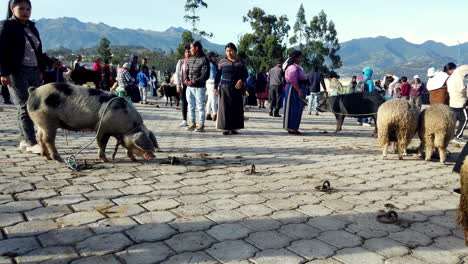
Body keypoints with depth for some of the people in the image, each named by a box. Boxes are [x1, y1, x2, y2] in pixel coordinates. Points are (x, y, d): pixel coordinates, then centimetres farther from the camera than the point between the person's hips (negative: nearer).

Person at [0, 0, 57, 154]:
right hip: (16, 72, -7)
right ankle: (31, 143, -12)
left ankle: (24, 140, 12)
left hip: (34, 72, 7)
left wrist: (50, 62, 17)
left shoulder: (32, 28, 18)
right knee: (25, 107, -11)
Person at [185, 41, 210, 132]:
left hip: (199, 87, -7)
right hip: (189, 87, 7)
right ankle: (192, 123, 22)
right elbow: (186, 71, 16)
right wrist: (186, 79, -7)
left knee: (200, 106, 0)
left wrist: (193, 81, -20)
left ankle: (201, 124, 9)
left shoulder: (204, 60, -10)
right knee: (191, 106, 12)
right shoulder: (190, 59, 12)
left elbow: (205, 75, -15)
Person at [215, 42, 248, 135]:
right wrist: (216, 87, 1)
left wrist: (241, 80, -10)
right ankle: (225, 128, 0)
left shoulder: (241, 62, 8)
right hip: (225, 87, -2)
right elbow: (218, 75, 6)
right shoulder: (222, 61, 4)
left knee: (236, 108, 0)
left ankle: (233, 128, 7)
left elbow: (245, 74, 10)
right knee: (225, 107, -5)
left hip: (237, 88, 2)